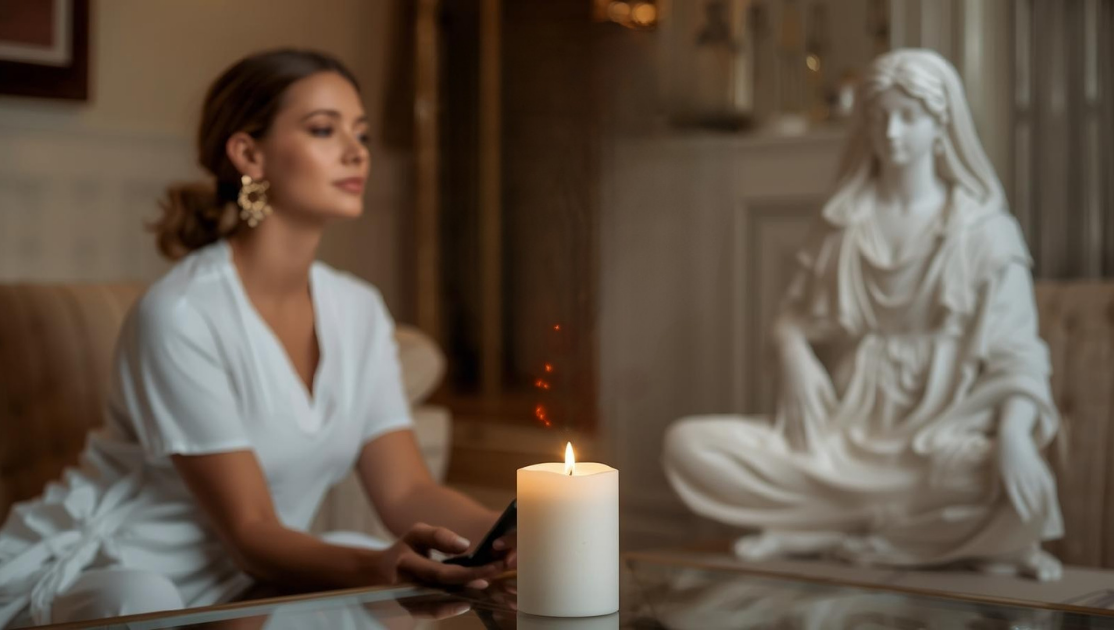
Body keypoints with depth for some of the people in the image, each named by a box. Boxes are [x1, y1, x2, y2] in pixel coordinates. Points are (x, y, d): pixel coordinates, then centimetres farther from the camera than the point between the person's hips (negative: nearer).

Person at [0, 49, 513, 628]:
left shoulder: (357, 311, 1)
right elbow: (250, 533, -23)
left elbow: (406, 492, -4)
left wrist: (513, 537, -24)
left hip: (220, 582, 7)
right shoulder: (181, 314, -22)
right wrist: (378, 567, -42)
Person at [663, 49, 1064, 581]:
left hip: (941, 439, -2)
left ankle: (822, 535, -16)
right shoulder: (843, 222, 13)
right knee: (688, 446, -18)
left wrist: (1014, 431, -25)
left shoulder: (985, 231, 3)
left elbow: (1015, 351, -5)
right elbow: (797, 315, 17)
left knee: (1024, 495, -37)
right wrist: (793, 352, -8)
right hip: (846, 433, 3)